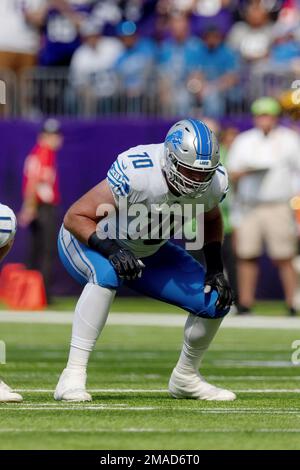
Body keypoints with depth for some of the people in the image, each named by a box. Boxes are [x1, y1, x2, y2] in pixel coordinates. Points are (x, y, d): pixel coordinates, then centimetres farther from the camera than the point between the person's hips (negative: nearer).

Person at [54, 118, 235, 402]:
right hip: (90, 242, -6)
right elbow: (75, 217, -31)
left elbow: (211, 219, 7)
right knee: (106, 275, -40)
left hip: (148, 252, 6)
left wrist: (215, 268, -5)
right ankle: (73, 376, -35)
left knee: (216, 301, -5)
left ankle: (185, 379, 21)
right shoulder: (137, 174, -38)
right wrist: (111, 250, -44)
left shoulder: (214, 182, -18)